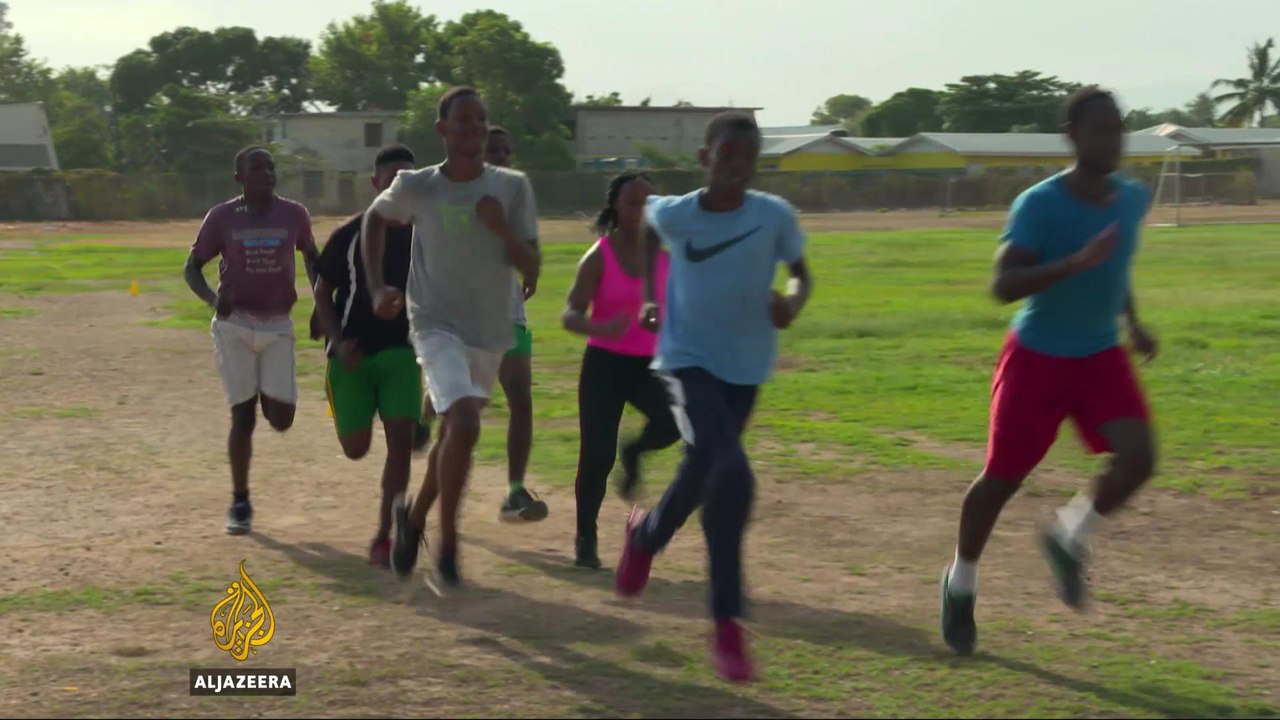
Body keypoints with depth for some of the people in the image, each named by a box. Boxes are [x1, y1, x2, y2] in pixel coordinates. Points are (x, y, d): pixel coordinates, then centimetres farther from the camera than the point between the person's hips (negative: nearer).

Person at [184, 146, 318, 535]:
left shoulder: (294, 214, 0)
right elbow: (192, 267, 0)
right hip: (234, 325, -2)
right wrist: (212, 298, -19)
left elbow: (311, 257, 17)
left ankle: (269, 397, 31)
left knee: (281, 418, -7)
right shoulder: (222, 217, -5)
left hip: (278, 326, 2)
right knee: (243, 415, -2)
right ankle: (240, 503, 12)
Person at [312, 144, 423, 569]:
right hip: (353, 355, -2)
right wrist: (338, 342, -14)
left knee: (401, 440, -11)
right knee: (356, 448, 2)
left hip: (400, 352, 2)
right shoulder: (349, 235, -6)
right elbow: (322, 293, -1)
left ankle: (383, 538, -3)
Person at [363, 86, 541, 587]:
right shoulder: (416, 187, -7)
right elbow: (375, 220, 14)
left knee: (453, 434, 17)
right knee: (463, 425, -25)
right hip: (437, 326, -4)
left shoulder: (512, 188, -3)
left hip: (491, 333, 4)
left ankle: (414, 516, 44)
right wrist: (377, 287, 5)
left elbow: (532, 269, -3)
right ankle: (447, 548, -12)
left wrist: (501, 228, -21)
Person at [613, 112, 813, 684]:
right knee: (732, 475, -22)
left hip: (745, 366, 3)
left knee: (703, 472, 18)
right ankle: (726, 623, -13)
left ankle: (646, 535, 53)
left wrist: (792, 303, -17)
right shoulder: (674, 214, -10)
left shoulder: (775, 216, -9)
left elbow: (800, 274, 5)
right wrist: (649, 294, 11)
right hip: (688, 360, -3)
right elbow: (647, 219, 14)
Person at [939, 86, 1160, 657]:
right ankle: (961, 583, 29)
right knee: (1002, 478, 5)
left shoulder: (1133, 199, 1)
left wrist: (1132, 324, 11)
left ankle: (1069, 538, 12)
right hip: (1037, 358, -5)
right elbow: (1003, 286, -27)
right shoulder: (1039, 205, -19)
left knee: (1138, 457, -16)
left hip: (1101, 357, 5)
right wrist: (1077, 262, -36)